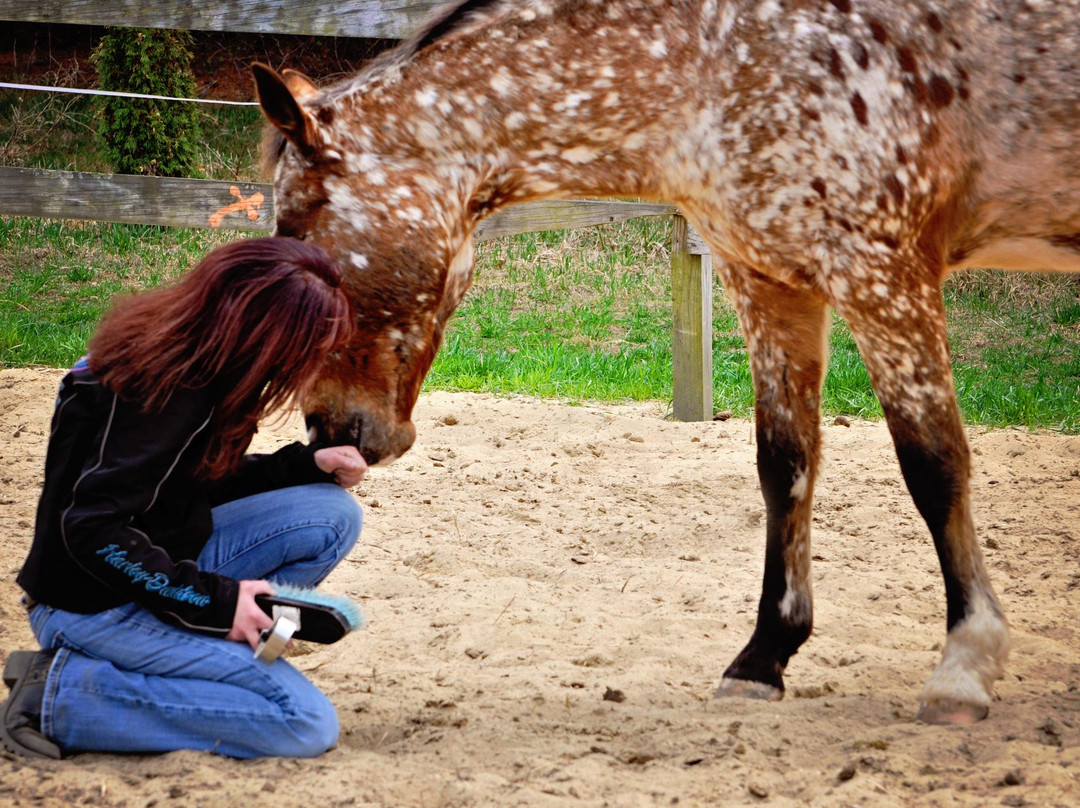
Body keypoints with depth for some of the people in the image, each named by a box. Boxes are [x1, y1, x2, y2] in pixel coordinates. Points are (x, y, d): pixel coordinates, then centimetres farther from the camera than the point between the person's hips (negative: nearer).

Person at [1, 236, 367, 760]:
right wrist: (212, 601, -22)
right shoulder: (166, 392, -25)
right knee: (306, 725, -15)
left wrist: (308, 464, 5)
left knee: (334, 515, 2)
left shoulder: (190, 358, 3)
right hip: (93, 606, -9)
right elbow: (93, 529, -28)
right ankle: (64, 696, -12)